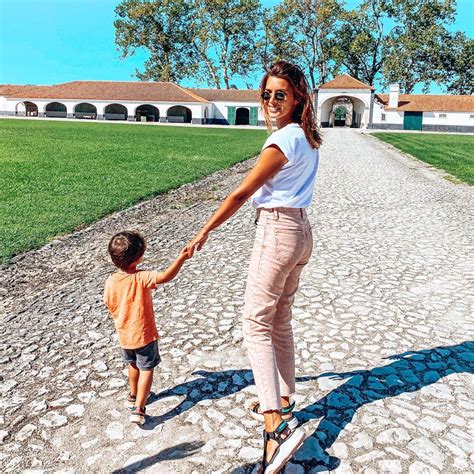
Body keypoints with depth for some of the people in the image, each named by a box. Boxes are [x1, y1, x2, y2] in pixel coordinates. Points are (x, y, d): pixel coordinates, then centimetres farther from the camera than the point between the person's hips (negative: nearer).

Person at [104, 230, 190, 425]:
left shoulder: (110, 281, -10)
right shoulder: (141, 278, -25)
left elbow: (111, 308, 3)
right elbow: (165, 277, -42)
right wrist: (181, 258, -39)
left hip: (124, 336, 5)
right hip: (144, 335, -5)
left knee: (133, 365, 27)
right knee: (146, 369, 9)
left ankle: (133, 396, 46)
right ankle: (138, 408, 7)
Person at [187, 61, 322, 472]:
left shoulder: (283, 141, -17)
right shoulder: (308, 137, 10)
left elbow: (241, 194, -16)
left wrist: (203, 233, -9)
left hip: (277, 233, -9)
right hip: (300, 230, 9)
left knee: (257, 324, -5)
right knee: (280, 321, 17)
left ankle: (278, 425, -9)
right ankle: (282, 401, 32)